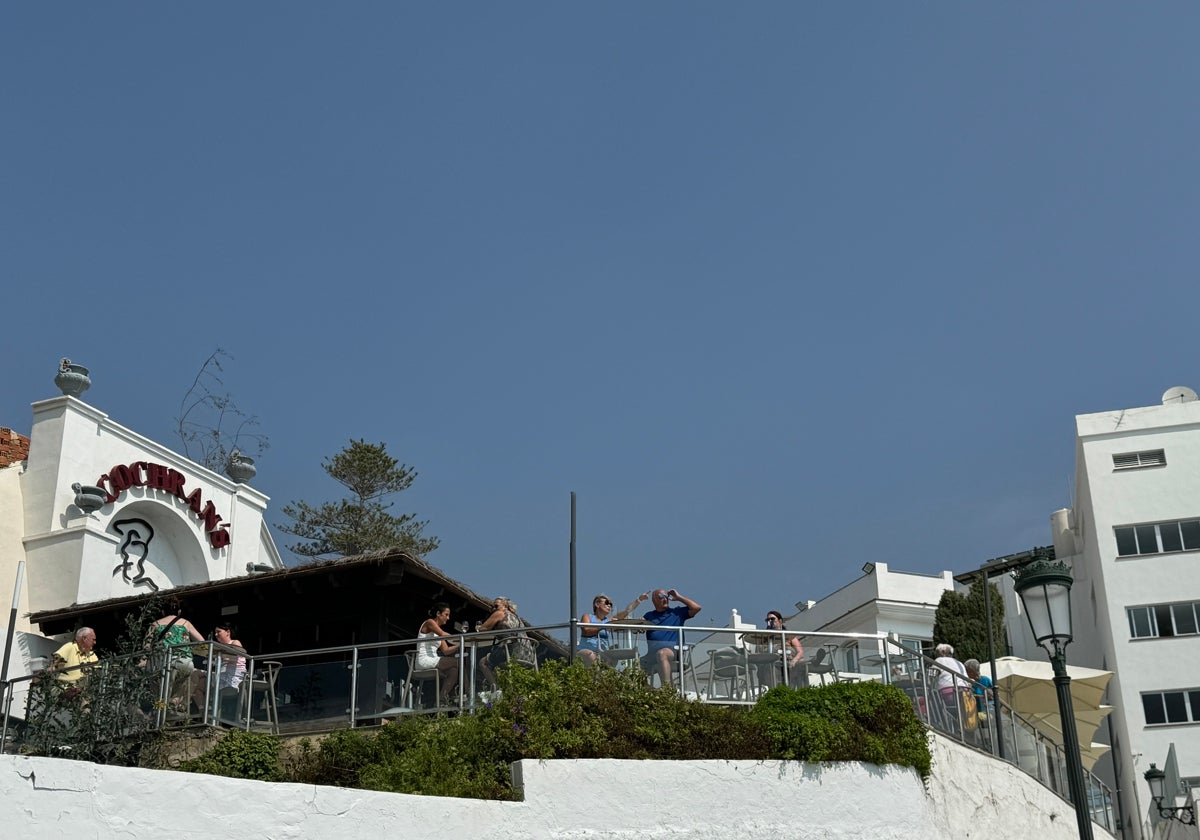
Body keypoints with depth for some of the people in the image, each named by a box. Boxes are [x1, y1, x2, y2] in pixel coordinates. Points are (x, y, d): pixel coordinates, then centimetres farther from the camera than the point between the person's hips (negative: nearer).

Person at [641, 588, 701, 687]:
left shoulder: (677, 613, 16)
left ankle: (667, 688, -45)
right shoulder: (649, 616, 22)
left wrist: (678, 597, 11)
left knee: (662, 653, -38)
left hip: (672, 651, -4)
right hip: (652, 652, 4)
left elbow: (696, 607, 7)